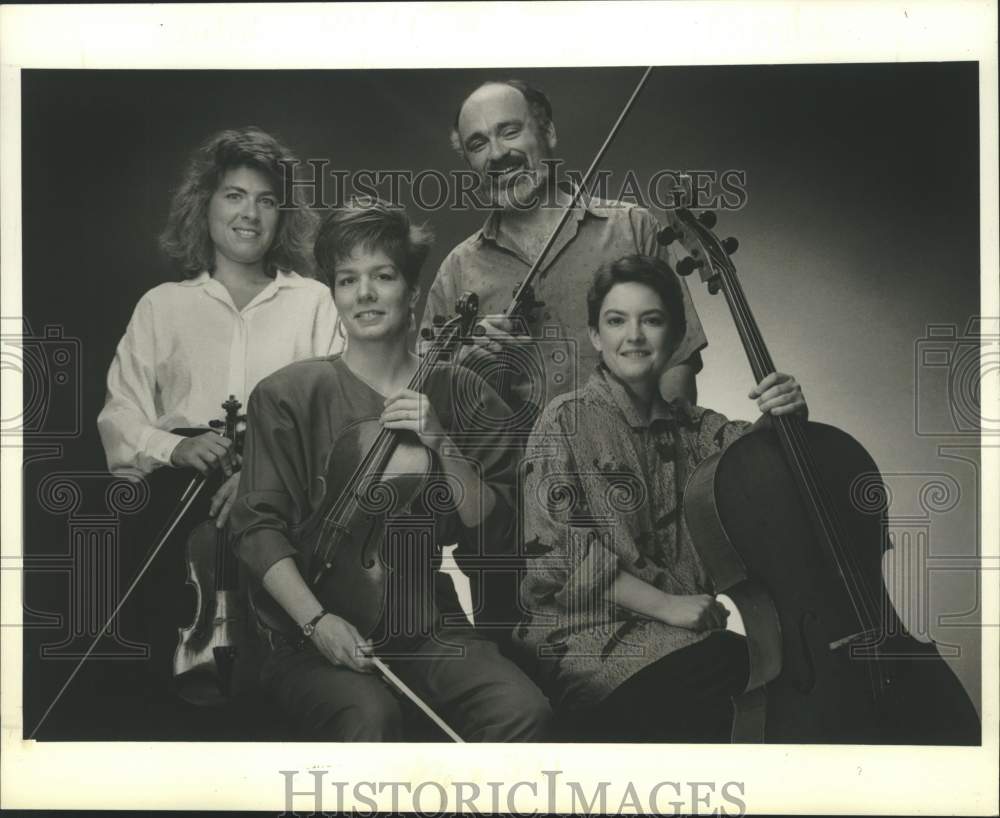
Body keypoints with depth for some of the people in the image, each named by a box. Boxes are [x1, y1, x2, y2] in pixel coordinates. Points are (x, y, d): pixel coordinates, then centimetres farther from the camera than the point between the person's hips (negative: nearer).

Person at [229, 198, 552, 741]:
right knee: (370, 718, -34)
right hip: (315, 637, -2)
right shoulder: (287, 396, 1)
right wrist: (315, 619, -17)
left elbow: (491, 531, 3)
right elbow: (258, 526, -3)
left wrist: (442, 444, -11)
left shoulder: (459, 394, 8)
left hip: (428, 629, 3)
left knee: (522, 709, -25)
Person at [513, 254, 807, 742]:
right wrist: (665, 604, -16)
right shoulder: (567, 422, -1)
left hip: (680, 637, 5)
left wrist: (787, 418, -19)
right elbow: (557, 550, -10)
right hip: (583, 636, -5)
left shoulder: (694, 428, 15)